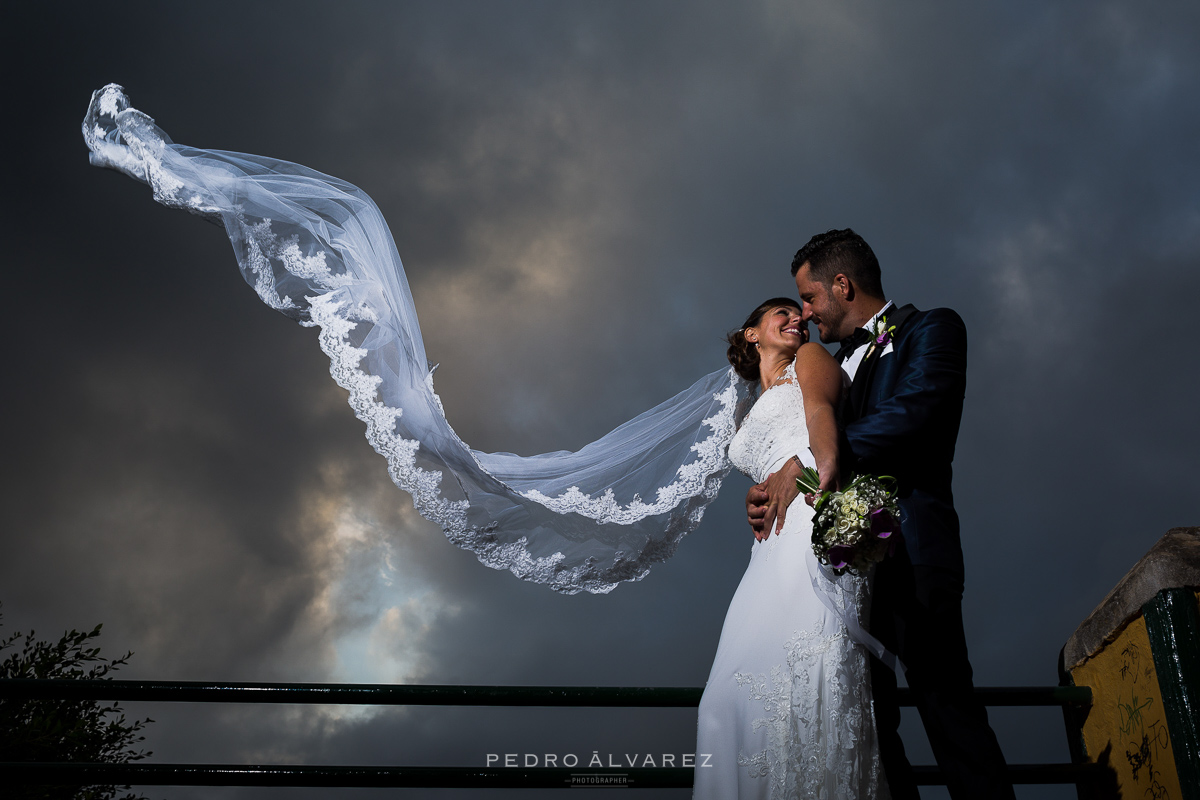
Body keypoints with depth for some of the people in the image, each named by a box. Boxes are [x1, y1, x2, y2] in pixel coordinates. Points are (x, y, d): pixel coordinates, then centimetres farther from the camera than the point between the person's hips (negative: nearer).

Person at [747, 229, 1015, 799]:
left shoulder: (933, 329, 4)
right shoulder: (838, 364, 26)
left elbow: (911, 410, -14)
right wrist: (768, 491, -1)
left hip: (909, 553, -7)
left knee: (946, 704, -10)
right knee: (866, 717, 6)